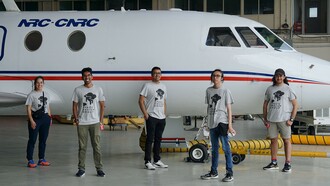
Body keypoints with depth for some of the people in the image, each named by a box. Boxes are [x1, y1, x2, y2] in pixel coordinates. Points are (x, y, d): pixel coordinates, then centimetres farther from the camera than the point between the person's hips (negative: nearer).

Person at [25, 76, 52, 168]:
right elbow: (28, 109, -10)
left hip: (45, 118, 6)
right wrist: (31, 121, -16)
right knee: (32, 139, -2)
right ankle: (30, 160, 3)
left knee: (43, 139, 11)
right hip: (35, 118, -6)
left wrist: (49, 118, 8)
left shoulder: (46, 94, 10)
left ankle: (41, 159, 21)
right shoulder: (31, 95, -7)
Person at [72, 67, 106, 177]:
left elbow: (102, 106, 6)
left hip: (95, 122, 0)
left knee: (97, 146, 0)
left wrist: (101, 121, -1)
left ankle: (99, 169, 6)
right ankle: (81, 169, 10)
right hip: (81, 123, 0)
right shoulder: (78, 90, 3)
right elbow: (75, 106, 6)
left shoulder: (98, 89, 5)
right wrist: (76, 119, -5)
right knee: (82, 147, 4)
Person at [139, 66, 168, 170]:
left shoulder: (163, 86, 15)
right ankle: (147, 162, -3)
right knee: (150, 139, -6)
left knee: (158, 139, 12)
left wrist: (165, 114, 14)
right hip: (151, 117, -6)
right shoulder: (147, 86, -5)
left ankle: (157, 160, 20)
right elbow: (141, 100, -8)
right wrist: (145, 113, -15)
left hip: (161, 118, 6)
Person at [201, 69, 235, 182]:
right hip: (212, 123, 5)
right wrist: (208, 122, 13)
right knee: (214, 148, 12)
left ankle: (229, 173, -8)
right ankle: (213, 172, 20)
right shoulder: (209, 91, 11)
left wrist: (230, 125, -8)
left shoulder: (225, 91, 0)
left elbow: (229, 109, -2)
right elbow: (208, 106, 15)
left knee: (225, 147, -9)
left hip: (222, 122, -5)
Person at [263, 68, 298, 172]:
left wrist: (291, 119, -7)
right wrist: (265, 119, 7)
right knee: (273, 140, 9)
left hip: (284, 119, -4)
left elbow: (295, 105, -1)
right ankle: (274, 163, 17)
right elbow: (265, 104, 13)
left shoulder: (288, 89, 0)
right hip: (271, 120, 4)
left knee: (286, 140, 0)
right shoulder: (270, 89, 9)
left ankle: (288, 164, 2)